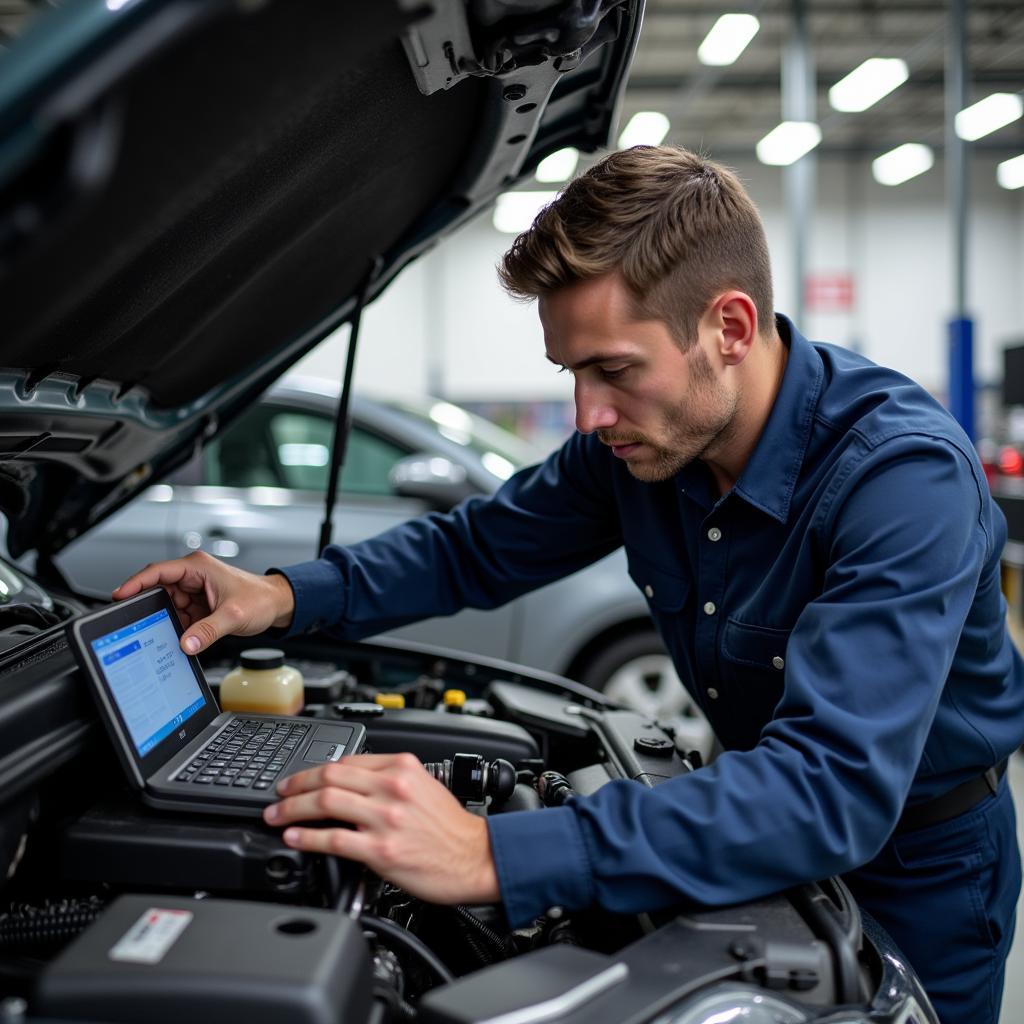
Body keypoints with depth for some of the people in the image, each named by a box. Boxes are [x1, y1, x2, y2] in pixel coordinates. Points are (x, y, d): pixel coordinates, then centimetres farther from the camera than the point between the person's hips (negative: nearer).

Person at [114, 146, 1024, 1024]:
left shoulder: (904, 475, -35)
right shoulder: (637, 441, -14)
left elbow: (834, 789, -44)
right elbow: (479, 546, 1)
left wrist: (496, 859, -51)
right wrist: (287, 595, -15)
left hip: (915, 869, -5)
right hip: (768, 829, 5)